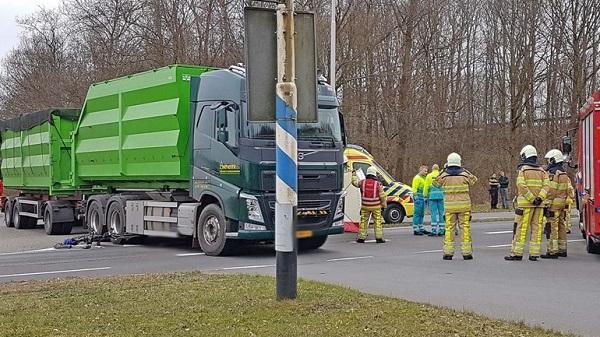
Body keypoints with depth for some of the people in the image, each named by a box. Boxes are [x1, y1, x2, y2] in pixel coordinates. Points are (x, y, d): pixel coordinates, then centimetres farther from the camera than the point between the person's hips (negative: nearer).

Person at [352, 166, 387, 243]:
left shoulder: (362, 182, -4)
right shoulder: (378, 184, -9)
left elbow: (355, 182, 16)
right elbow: (382, 196, -5)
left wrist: (354, 174, 32)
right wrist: (383, 205, 7)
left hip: (365, 206, 2)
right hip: (376, 207, -2)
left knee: (363, 222, 9)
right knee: (378, 222, 5)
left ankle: (361, 238, 9)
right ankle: (379, 238, 2)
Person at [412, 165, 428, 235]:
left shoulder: (423, 178, 20)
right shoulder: (417, 178, -10)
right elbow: (414, 189, -16)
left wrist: (425, 197, 21)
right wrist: (416, 198, -21)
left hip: (422, 197, 10)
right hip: (418, 197, -10)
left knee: (421, 214, 12)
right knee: (417, 213, -10)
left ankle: (421, 229, 17)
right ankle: (415, 230, -10)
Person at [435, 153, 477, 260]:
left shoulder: (444, 175, -2)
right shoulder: (464, 174, -2)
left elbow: (436, 182, 17)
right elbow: (474, 180, 18)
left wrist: (444, 171, 19)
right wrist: (465, 170, 23)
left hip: (449, 206, 1)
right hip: (464, 205, -1)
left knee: (449, 228, 4)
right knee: (465, 228, 3)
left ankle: (448, 252, 3)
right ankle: (467, 252, 3)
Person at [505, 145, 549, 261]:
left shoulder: (523, 170, -1)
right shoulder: (542, 171, 13)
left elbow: (522, 186, -14)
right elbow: (545, 186, -1)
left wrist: (532, 199, -14)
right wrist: (539, 198, -10)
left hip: (525, 203, -4)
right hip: (539, 205, 5)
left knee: (521, 228, -3)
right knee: (536, 228, 6)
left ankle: (517, 253, -3)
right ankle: (534, 254, 5)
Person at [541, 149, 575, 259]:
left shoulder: (552, 174, -14)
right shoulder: (564, 174, 16)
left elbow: (550, 192, -19)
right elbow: (570, 190, 18)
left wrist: (548, 204, -17)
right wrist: (567, 203, 21)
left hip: (554, 205, -9)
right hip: (563, 205, 9)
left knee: (552, 228, -7)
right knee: (562, 227, 13)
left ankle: (553, 251, -8)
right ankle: (562, 250, 18)